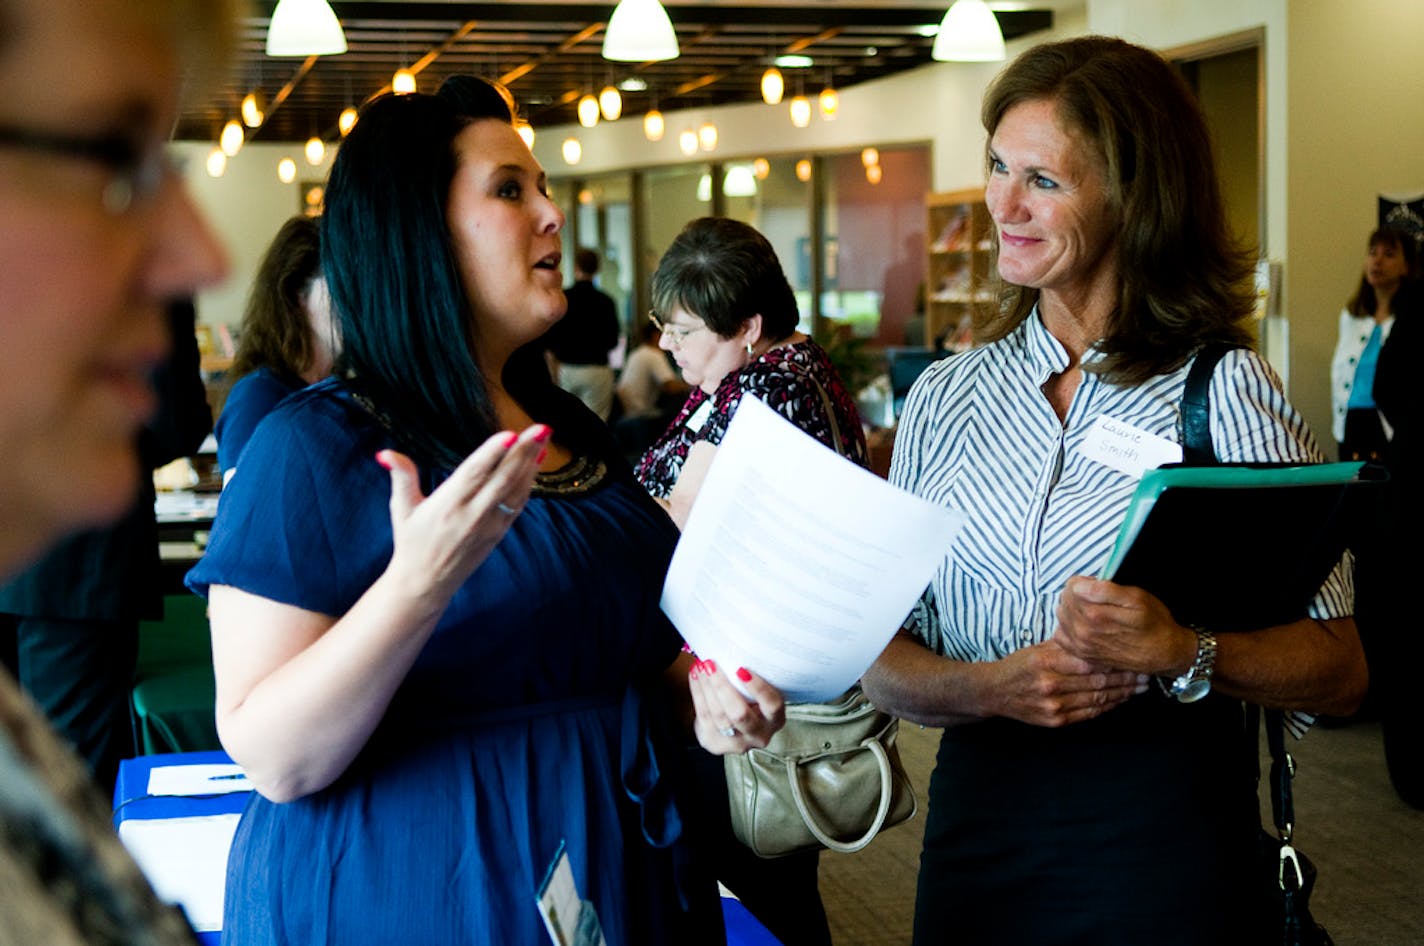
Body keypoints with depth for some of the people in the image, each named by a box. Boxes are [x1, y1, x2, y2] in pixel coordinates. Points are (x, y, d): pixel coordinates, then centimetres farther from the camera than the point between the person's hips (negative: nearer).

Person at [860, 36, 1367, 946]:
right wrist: (989, 685, -17)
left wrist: (1180, 651, -25)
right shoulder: (946, 398, 6)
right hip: (980, 813, 3)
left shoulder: (1228, 393, -5)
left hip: (1168, 827, -3)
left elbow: (1338, 671, -8)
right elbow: (884, 661, 3)